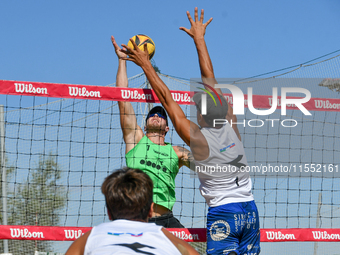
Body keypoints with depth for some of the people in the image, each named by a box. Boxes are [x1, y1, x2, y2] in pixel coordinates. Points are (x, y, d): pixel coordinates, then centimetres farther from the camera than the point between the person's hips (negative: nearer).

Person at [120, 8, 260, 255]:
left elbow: (166, 98, -2)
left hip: (222, 212, -5)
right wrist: (199, 38, 21)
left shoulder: (197, 138, -9)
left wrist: (145, 64, 6)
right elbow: (210, 80, 10)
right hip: (250, 209, 5)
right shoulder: (231, 126, 3)